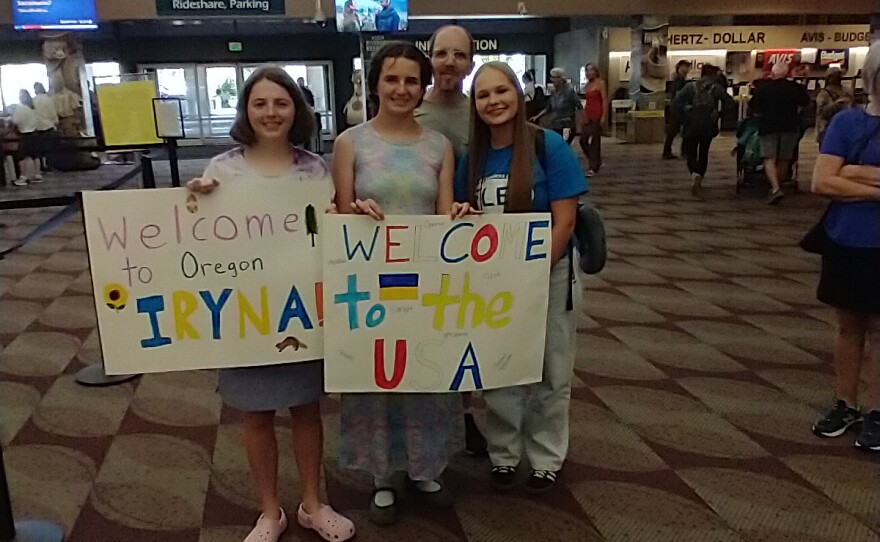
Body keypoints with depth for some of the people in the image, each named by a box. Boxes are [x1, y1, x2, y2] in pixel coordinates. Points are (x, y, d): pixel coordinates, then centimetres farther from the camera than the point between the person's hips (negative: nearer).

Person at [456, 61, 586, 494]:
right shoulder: (472, 156, 0)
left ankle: (546, 459, 29)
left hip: (549, 275, -3)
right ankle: (503, 455, 31)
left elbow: (564, 221, -16)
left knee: (549, 374, 11)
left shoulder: (549, 146, -13)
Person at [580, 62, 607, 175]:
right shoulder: (587, 85, 14)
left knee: (595, 141, -4)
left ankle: (594, 168, 2)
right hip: (588, 115, 7)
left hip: (597, 115, -7)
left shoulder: (600, 83, -5)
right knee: (583, 139, 3)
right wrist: (584, 115, 14)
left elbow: (605, 101, -10)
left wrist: (604, 116, -17)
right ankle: (596, 161, 22)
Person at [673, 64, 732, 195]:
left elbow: (676, 103, -8)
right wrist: (718, 115, 8)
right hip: (708, 126, 1)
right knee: (703, 153, 17)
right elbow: (729, 102, -5)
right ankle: (699, 178, 17)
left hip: (691, 126, -1)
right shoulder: (716, 88, 2)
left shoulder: (690, 87, 1)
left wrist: (684, 117, -2)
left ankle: (695, 174, -25)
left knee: (691, 153, 2)